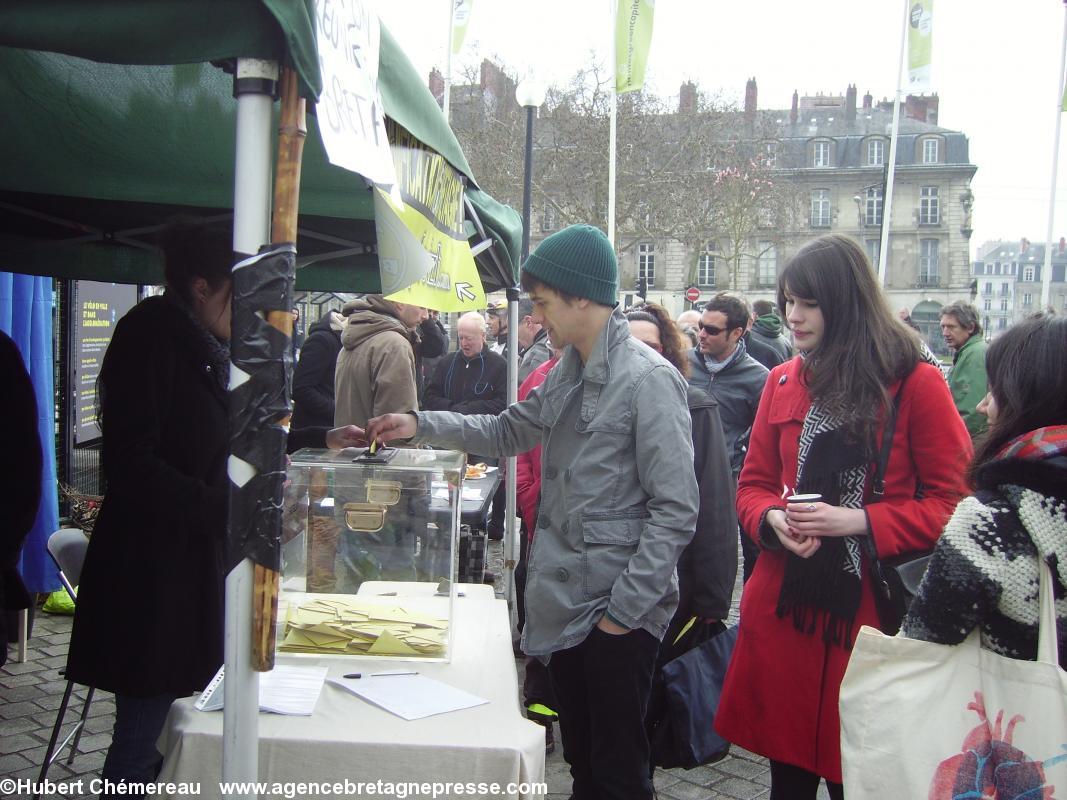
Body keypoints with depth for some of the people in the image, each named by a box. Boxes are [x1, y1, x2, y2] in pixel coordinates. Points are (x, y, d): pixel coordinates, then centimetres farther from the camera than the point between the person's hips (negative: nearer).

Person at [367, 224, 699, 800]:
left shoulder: (648, 379, -17)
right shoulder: (566, 374, 9)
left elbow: (674, 511, -19)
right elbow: (508, 432, 21)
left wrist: (624, 608, -18)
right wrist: (420, 424, 9)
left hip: (617, 613, -8)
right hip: (564, 602, 8)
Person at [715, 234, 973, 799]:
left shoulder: (915, 382, -6)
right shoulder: (782, 382, 8)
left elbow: (952, 501, -6)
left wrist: (860, 521, -18)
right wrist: (772, 519, -9)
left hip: (871, 613, -4)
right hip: (783, 610, 4)